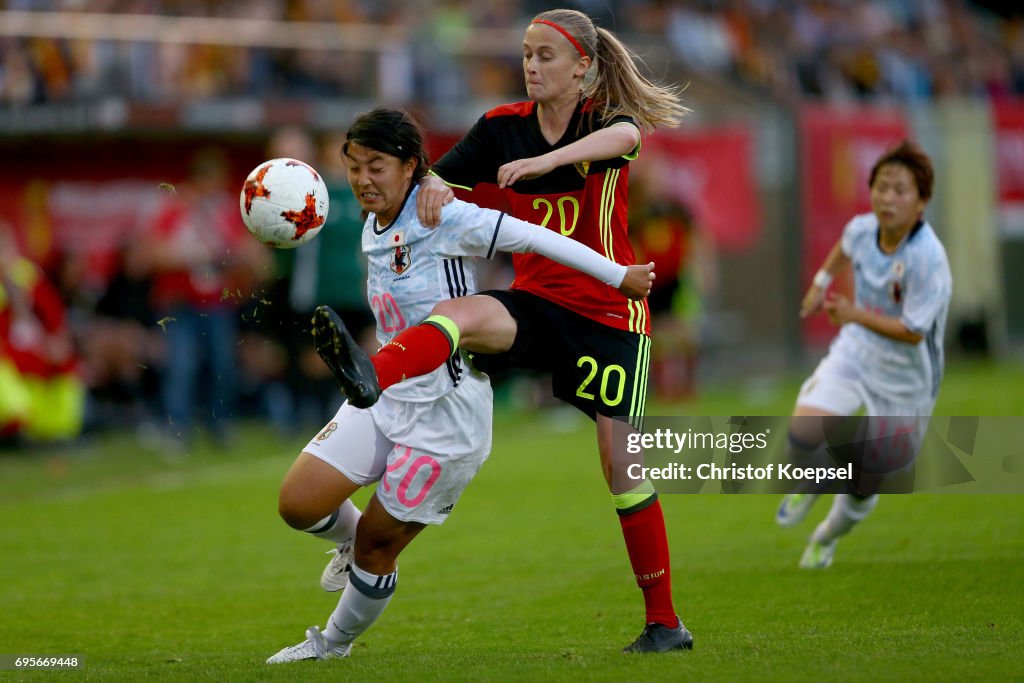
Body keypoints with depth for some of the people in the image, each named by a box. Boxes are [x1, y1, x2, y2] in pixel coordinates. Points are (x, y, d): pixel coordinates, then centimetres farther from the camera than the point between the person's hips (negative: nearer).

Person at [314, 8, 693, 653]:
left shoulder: (605, 119, -9)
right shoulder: (504, 126, 4)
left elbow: (623, 135, -34)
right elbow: (439, 179, 2)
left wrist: (546, 160, -51)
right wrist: (433, 188, -24)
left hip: (609, 311, -3)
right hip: (537, 303, 3)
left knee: (622, 463, -4)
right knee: (461, 316, -30)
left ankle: (664, 621, 7)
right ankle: (371, 381, -60)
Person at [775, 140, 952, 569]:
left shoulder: (928, 259, -29)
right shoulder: (862, 229, -12)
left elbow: (912, 332, -28)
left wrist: (855, 315, -35)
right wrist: (821, 281, 24)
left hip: (905, 376, -3)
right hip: (856, 353, 3)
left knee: (865, 484, 8)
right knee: (804, 431, -22)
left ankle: (827, 538, 41)